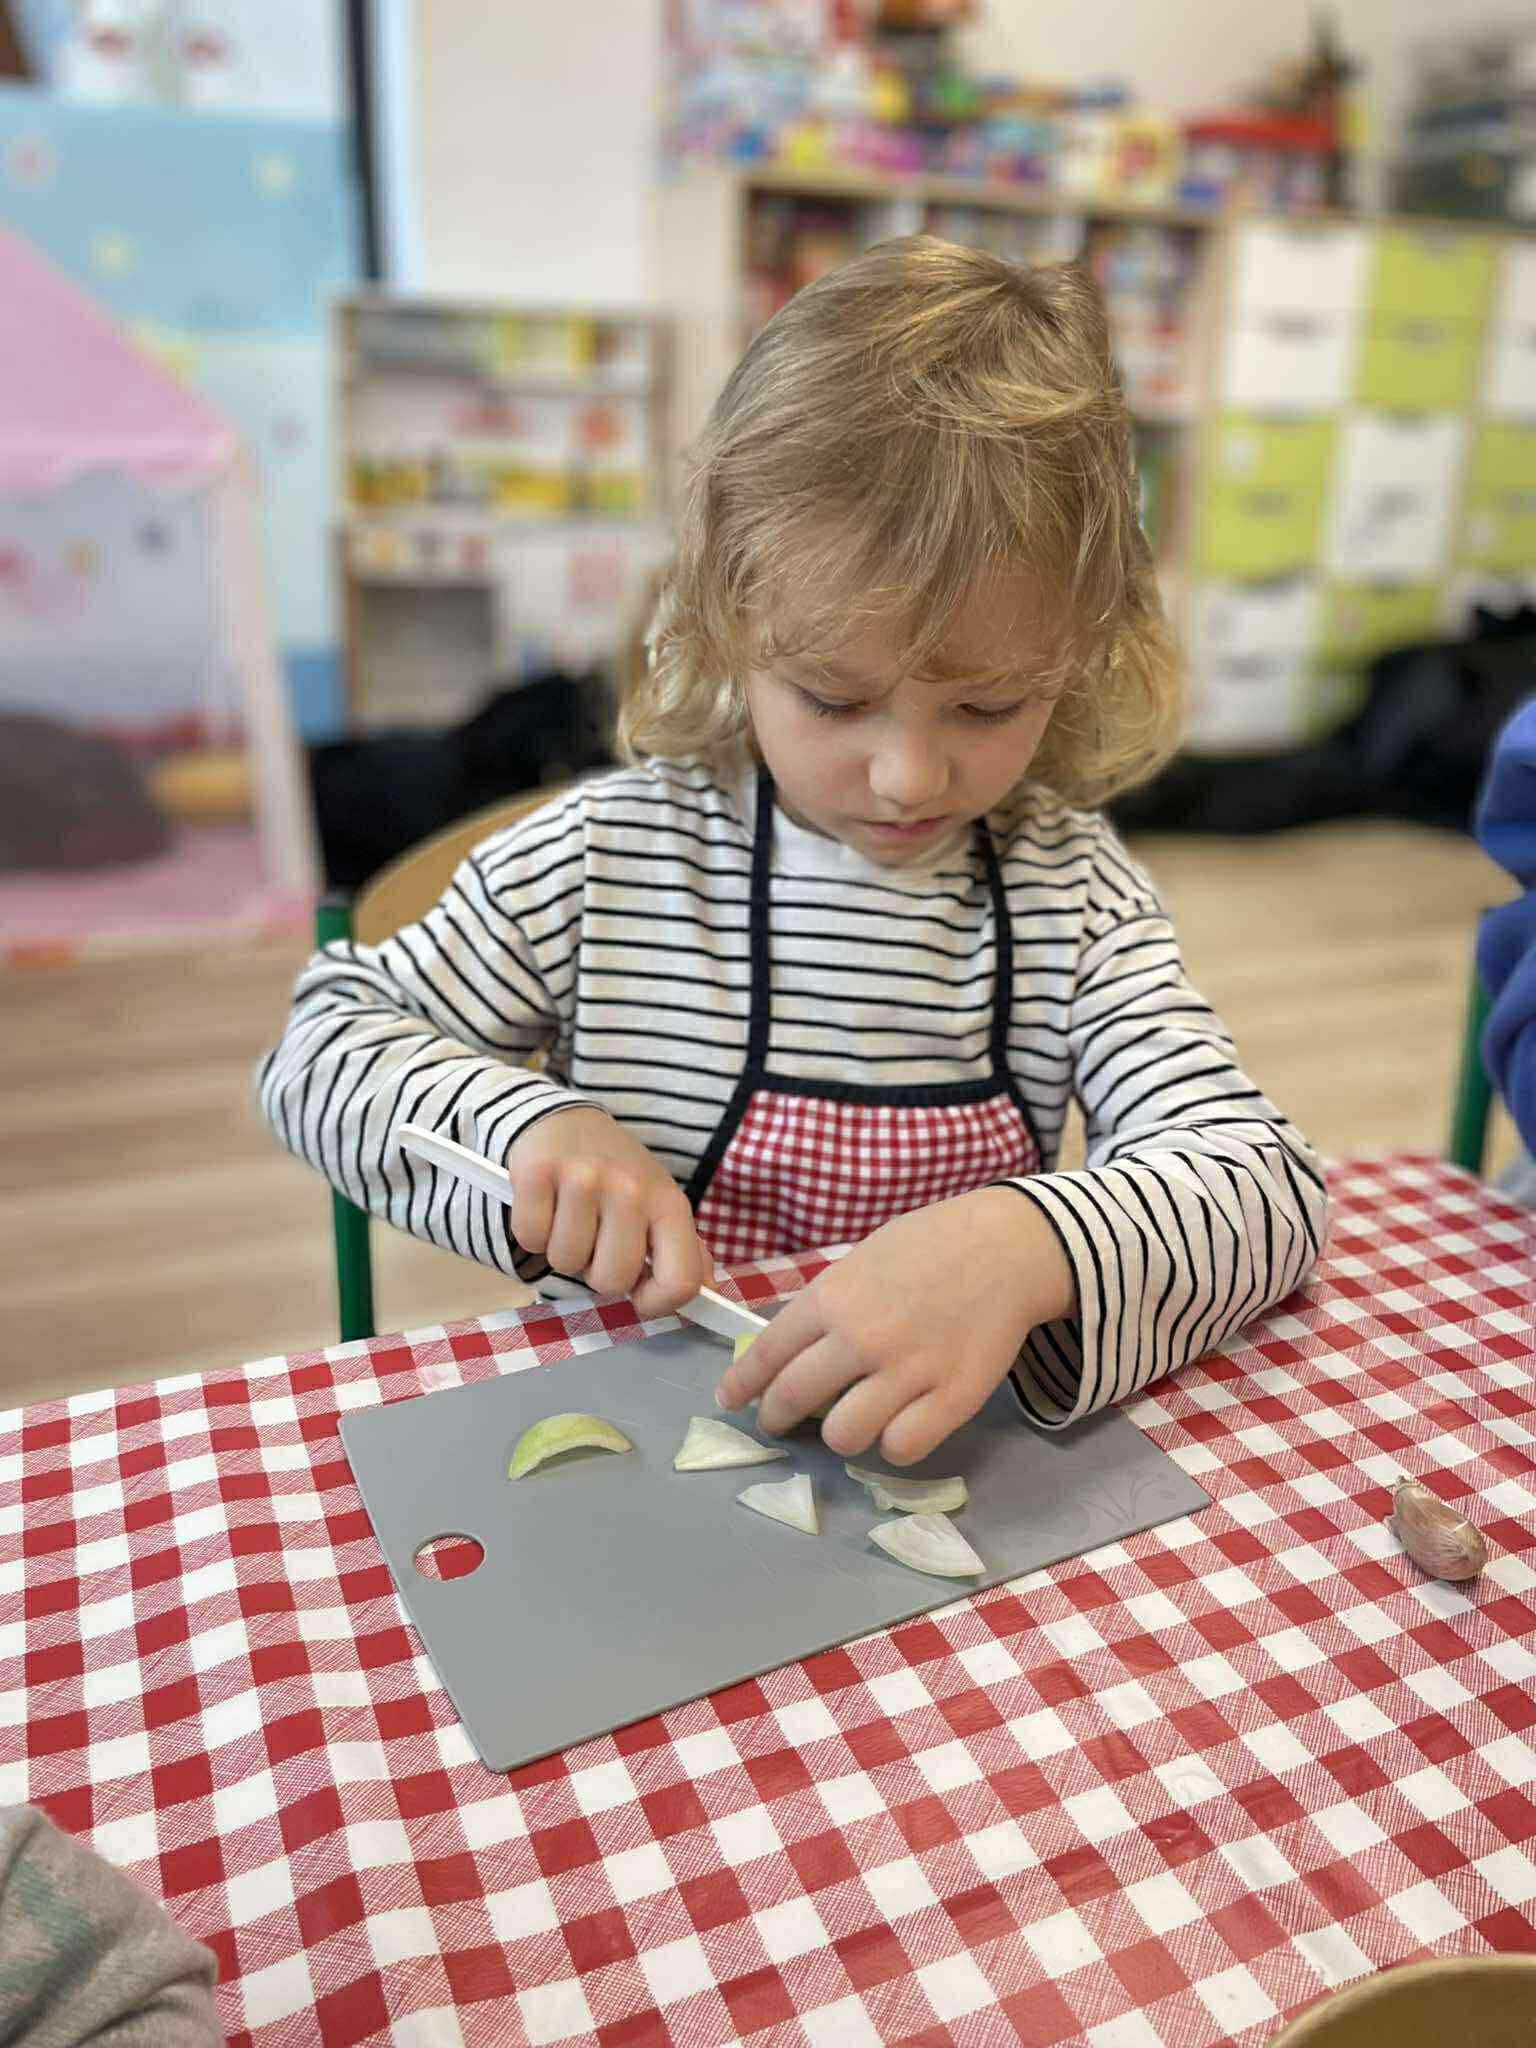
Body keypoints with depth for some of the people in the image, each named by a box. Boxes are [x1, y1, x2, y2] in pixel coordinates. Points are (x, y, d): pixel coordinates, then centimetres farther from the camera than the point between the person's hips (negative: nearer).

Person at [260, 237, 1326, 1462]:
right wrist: (529, 1123, -19)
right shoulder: (604, 859, -8)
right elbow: (319, 1045, 0)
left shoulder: (1071, 891, -4)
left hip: (952, 1451, 1)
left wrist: (1030, 1248, -33)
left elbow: (1267, 1185, -13)